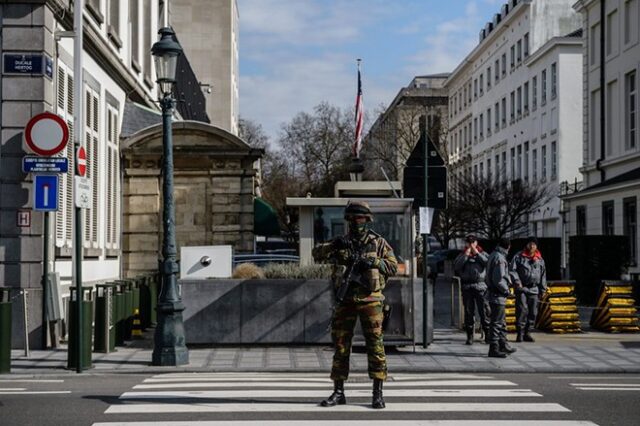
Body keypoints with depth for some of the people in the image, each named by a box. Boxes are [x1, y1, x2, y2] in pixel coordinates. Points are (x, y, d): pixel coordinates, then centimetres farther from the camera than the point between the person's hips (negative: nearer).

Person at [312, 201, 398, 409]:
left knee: (374, 344, -5)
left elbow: (393, 267, 2)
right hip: (345, 300, 3)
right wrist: (333, 246, -20)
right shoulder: (341, 242, 10)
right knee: (340, 345, 4)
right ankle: (338, 392, 12)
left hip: (370, 300, -3)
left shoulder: (378, 242, 5)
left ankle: (378, 393, -2)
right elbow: (317, 253, -2)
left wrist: (374, 262, -14)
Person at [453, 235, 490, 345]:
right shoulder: (462, 255, 13)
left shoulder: (483, 253, 13)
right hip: (467, 286, 1)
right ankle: (469, 336, 8)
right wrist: (466, 255, -6)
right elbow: (456, 266, -4)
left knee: (484, 311, -3)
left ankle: (487, 335, 3)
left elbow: (488, 263, -7)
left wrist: (477, 253, -5)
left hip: (481, 285, -1)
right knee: (468, 312, 3)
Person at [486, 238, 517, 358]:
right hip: (498, 295, -10)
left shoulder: (493, 256, 13)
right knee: (496, 322, -6)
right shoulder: (500, 258, -18)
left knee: (502, 321, 20)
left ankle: (503, 345, 29)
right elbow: (498, 279, -25)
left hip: (494, 293, 10)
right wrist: (506, 289, -12)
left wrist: (508, 281, 12)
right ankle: (494, 349, -3)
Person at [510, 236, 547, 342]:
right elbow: (513, 270, -1)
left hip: (534, 289, 4)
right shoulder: (519, 256, 4)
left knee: (533, 312, 4)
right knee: (522, 310, -12)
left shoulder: (540, 259, 15)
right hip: (521, 288, -4)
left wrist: (542, 290, 14)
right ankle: (520, 333, -8)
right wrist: (517, 281, -14)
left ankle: (527, 333, 12)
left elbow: (543, 275, 18)